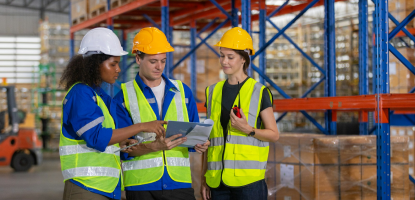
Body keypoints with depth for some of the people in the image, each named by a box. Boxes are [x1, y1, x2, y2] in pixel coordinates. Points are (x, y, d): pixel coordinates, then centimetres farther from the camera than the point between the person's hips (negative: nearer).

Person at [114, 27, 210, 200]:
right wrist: (155, 146, -21)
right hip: (140, 184, -2)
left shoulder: (182, 91, 13)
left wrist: (199, 144, -6)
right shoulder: (124, 96, 2)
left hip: (179, 181, 2)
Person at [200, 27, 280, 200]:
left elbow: (274, 134, 3)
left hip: (249, 179, -4)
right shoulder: (213, 92, 14)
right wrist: (204, 178, 14)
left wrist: (248, 129, -15)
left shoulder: (259, 92, 1)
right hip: (218, 181, 4)